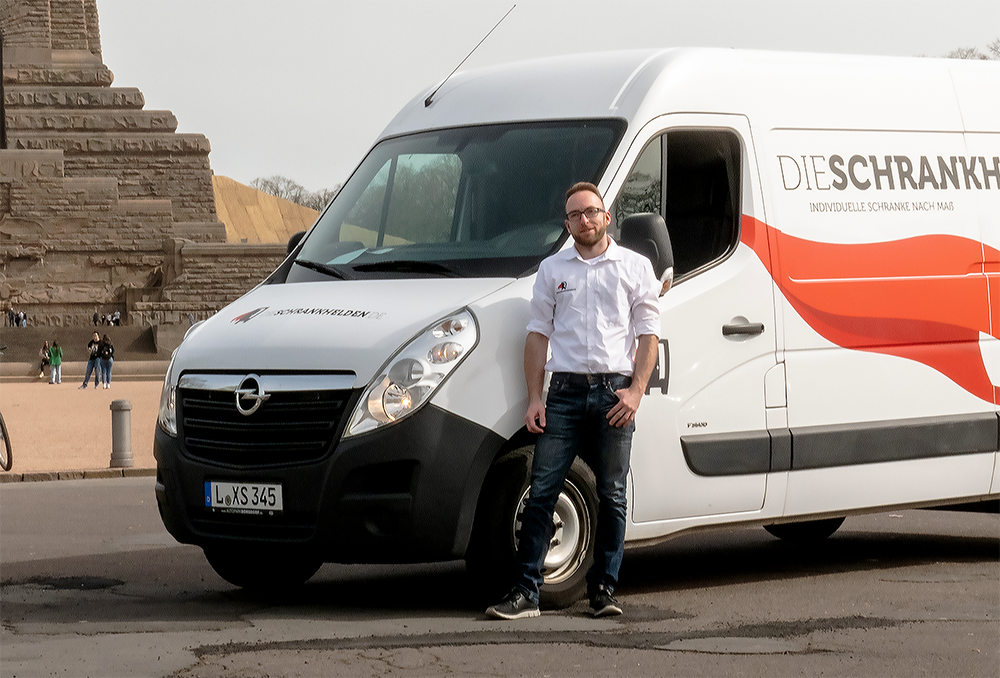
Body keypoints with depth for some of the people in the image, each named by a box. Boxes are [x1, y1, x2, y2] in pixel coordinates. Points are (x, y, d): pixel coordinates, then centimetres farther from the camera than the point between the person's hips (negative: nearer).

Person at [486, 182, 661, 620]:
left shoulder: (634, 267, 9)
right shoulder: (552, 270, 14)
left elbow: (648, 333, 5)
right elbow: (538, 334, 12)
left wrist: (636, 391, -7)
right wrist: (534, 399, 3)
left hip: (614, 391, -1)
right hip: (564, 391, 1)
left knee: (611, 495, 2)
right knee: (541, 493, -6)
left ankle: (604, 588, 11)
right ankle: (525, 592, -6)